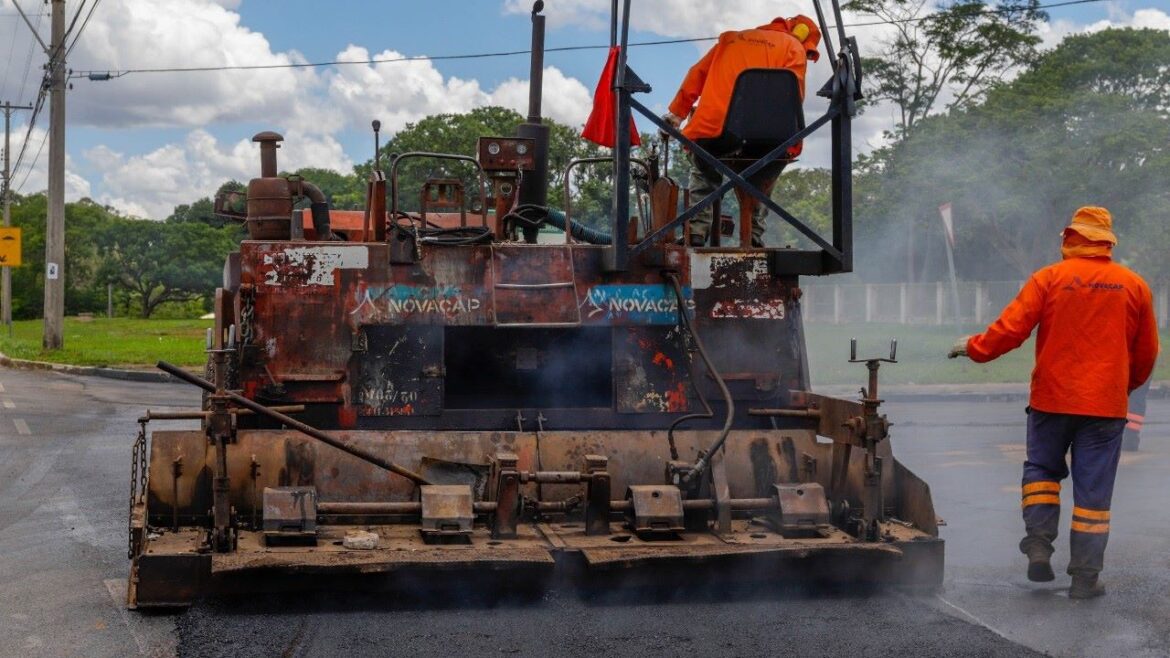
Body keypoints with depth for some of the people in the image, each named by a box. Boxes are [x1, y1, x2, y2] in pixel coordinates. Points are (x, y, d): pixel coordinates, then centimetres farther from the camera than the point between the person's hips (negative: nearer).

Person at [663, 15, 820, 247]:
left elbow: (697, 74, 21)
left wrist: (677, 112, 22)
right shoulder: (793, 47, 14)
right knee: (759, 182, 27)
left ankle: (697, 231, 12)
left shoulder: (730, 39, 28)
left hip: (708, 131, 3)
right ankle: (754, 235, 11)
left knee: (703, 175, 30)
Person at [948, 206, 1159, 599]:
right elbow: (1146, 353, 10)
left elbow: (1011, 328, -8)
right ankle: (1085, 577, 6)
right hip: (1106, 404, 1)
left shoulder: (1049, 279, -5)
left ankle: (1039, 546, 5)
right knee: (1093, 489, 4)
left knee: (1042, 469, 19)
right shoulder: (1134, 287, 2)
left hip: (1053, 398, -1)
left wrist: (974, 348, 9)